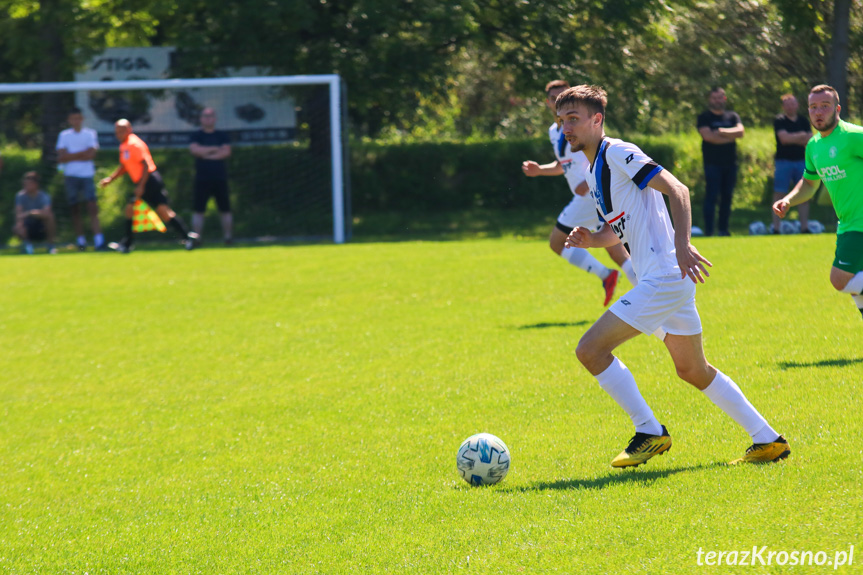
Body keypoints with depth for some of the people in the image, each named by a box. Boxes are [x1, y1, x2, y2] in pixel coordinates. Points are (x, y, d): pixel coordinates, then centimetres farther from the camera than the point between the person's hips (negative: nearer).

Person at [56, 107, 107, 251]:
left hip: (87, 175, -2)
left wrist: (71, 156, -7)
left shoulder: (90, 134, 6)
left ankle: (99, 241, -18)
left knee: (92, 208, -11)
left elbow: (91, 154, -7)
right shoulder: (64, 135, 8)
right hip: (71, 176, 2)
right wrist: (80, 154, -8)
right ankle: (81, 241, 11)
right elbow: (61, 158, -2)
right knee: (74, 209, 3)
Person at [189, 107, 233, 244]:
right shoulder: (197, 136, 7)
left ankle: (228, 237, 6)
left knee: (225, 210, 1)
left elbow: (226, 152, -5)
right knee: (198, 210, -6)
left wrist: (206, 154, -8)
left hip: (220, 178, 1)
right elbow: (194, 149, -12)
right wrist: (214, 149, -7)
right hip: (202, 180, -1)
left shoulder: (222, 136, 10)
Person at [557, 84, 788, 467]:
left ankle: (650, 433, -5)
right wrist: (591, 240, 5)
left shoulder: (617, 153, -11)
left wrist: (681, 245, -33)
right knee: (693, 371, 18)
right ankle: (767, 440, 22)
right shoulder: (593, 170, 18)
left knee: (591, 349, -13)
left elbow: (676, 190, -20)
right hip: (667, 281, 10)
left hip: (664, 277, -10)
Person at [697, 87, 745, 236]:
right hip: (712, 162, -4)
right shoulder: (704, 117, 3)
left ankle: (724, 229, 11)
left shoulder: (732, 116, 14)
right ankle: (708, 231, -9)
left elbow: (740, 131, -3)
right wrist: (730, 137, -8)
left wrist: (723, 132, -17)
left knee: (727, 196, 5)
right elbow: (708, 136, -12)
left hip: (730, 162, 4)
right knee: (711, 196, -9)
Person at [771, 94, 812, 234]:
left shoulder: (803, 121, 12)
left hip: (801, 161, 5)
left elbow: (810, 141, 4)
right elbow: (784, 138, -16)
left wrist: (792, 139, -11)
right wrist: (801, 136, -10)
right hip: (783, 161, -5)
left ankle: (804, 227, 9)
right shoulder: (779, 120, -2)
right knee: (779, 194, -6)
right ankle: (776, 228, -4)